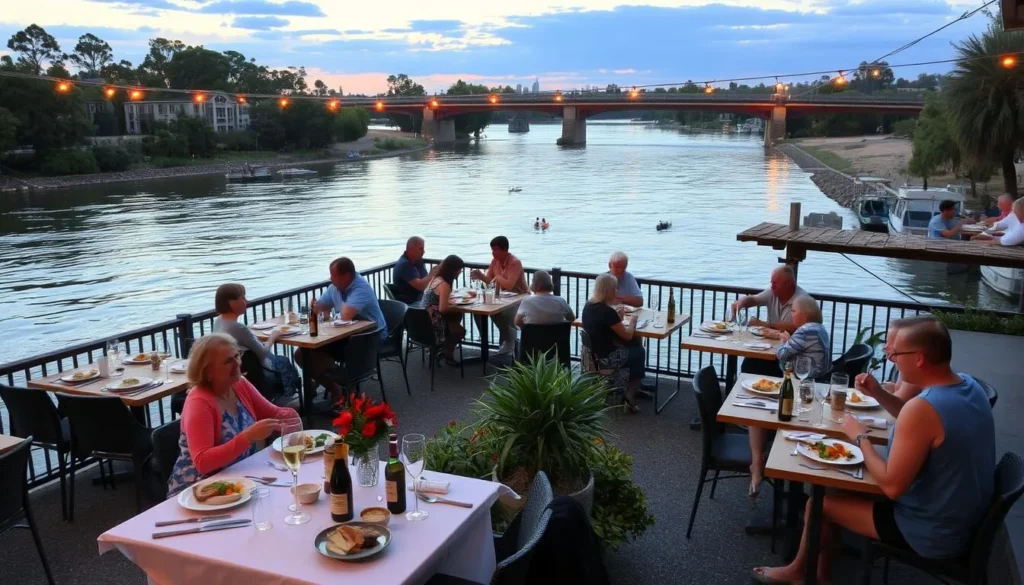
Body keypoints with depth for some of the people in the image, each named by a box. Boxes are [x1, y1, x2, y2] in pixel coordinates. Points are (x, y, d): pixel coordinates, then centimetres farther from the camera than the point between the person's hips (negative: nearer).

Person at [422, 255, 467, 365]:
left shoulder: (436, 278, 6)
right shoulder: (444, 285, -21)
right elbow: (443, 309, -25)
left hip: (427, 320, 9)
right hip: (433, 324, -9)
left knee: (456, 316, 23)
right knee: (460, 331, 6)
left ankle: (444, 347, 29)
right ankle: (447, 352, 26)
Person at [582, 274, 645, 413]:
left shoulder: (588, 306, 1)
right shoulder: (607, 311, -24)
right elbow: (627, 336, -14)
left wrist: (616, 317, 8)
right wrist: (632, 321, 3)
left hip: (592, 354, 8)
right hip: (606, 358, -8)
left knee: (632, 347, 24)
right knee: (639, 351, 17)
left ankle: (630, 390, 29)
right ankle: (630, 396, 23)